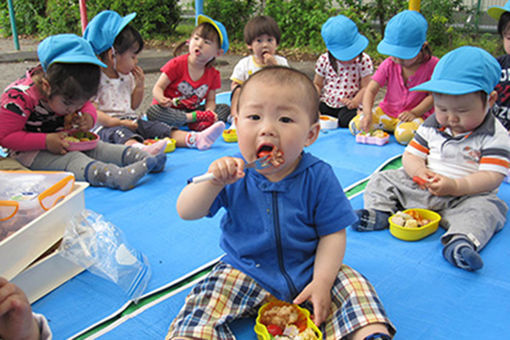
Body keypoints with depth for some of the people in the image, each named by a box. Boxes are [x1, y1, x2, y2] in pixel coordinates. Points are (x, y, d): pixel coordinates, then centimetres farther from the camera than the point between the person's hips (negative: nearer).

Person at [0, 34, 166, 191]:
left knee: (98, 148, -11)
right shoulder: (20, 97, -28)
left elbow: (87, 106, 9)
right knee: (71, 159, -31)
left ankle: (145, 158, -25)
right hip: (31, 150, -7)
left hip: (62, 139, 7)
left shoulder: (69, 90, -9)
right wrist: (46, 141, -32)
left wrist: (89, 118, -17)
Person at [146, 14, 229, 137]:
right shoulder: (177, 64, -12)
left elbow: (210, 100, 2)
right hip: (170, 110, -3)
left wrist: (209, 112, -23)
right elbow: (158, 87, -12)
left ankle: (197, 124, -31)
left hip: (192, 110, 4)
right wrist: (161, 99, -37)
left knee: (225, 108, -8)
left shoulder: (213, 74, -1)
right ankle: (194, 118, -32)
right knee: (153, 112, -35)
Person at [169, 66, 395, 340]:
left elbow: (332, 233, -7)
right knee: (207, 299, -20)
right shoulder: (234, 174, -11)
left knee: (354, 287, -18)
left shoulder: (318, 177, -14)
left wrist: (322, 282, -18)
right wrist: (214, 182, -31)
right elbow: (186, 213, -12)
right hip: (245, 273, 1)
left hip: (308, 270, 0)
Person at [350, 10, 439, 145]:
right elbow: (371, 90, -8)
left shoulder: (432, 65, -12)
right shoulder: (389, 64, -5)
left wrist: (414, 112, -21)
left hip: (416, 114, -4)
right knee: (355, 126, -16)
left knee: (405, 135, -38)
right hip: (387, 112, 4)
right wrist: (367, 113, -24)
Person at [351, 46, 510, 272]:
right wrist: (419, 171, -16)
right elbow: (411, 155, 8)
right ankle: (379, 211, -24)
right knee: (383, 181, -3)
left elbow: (492, 177, -15)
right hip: (421, 187, 4)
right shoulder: (432, 126, 5)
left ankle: (461, 240, -56)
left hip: (467, 195, -4)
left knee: (483, 209, -35)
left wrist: (456, 186, -30)